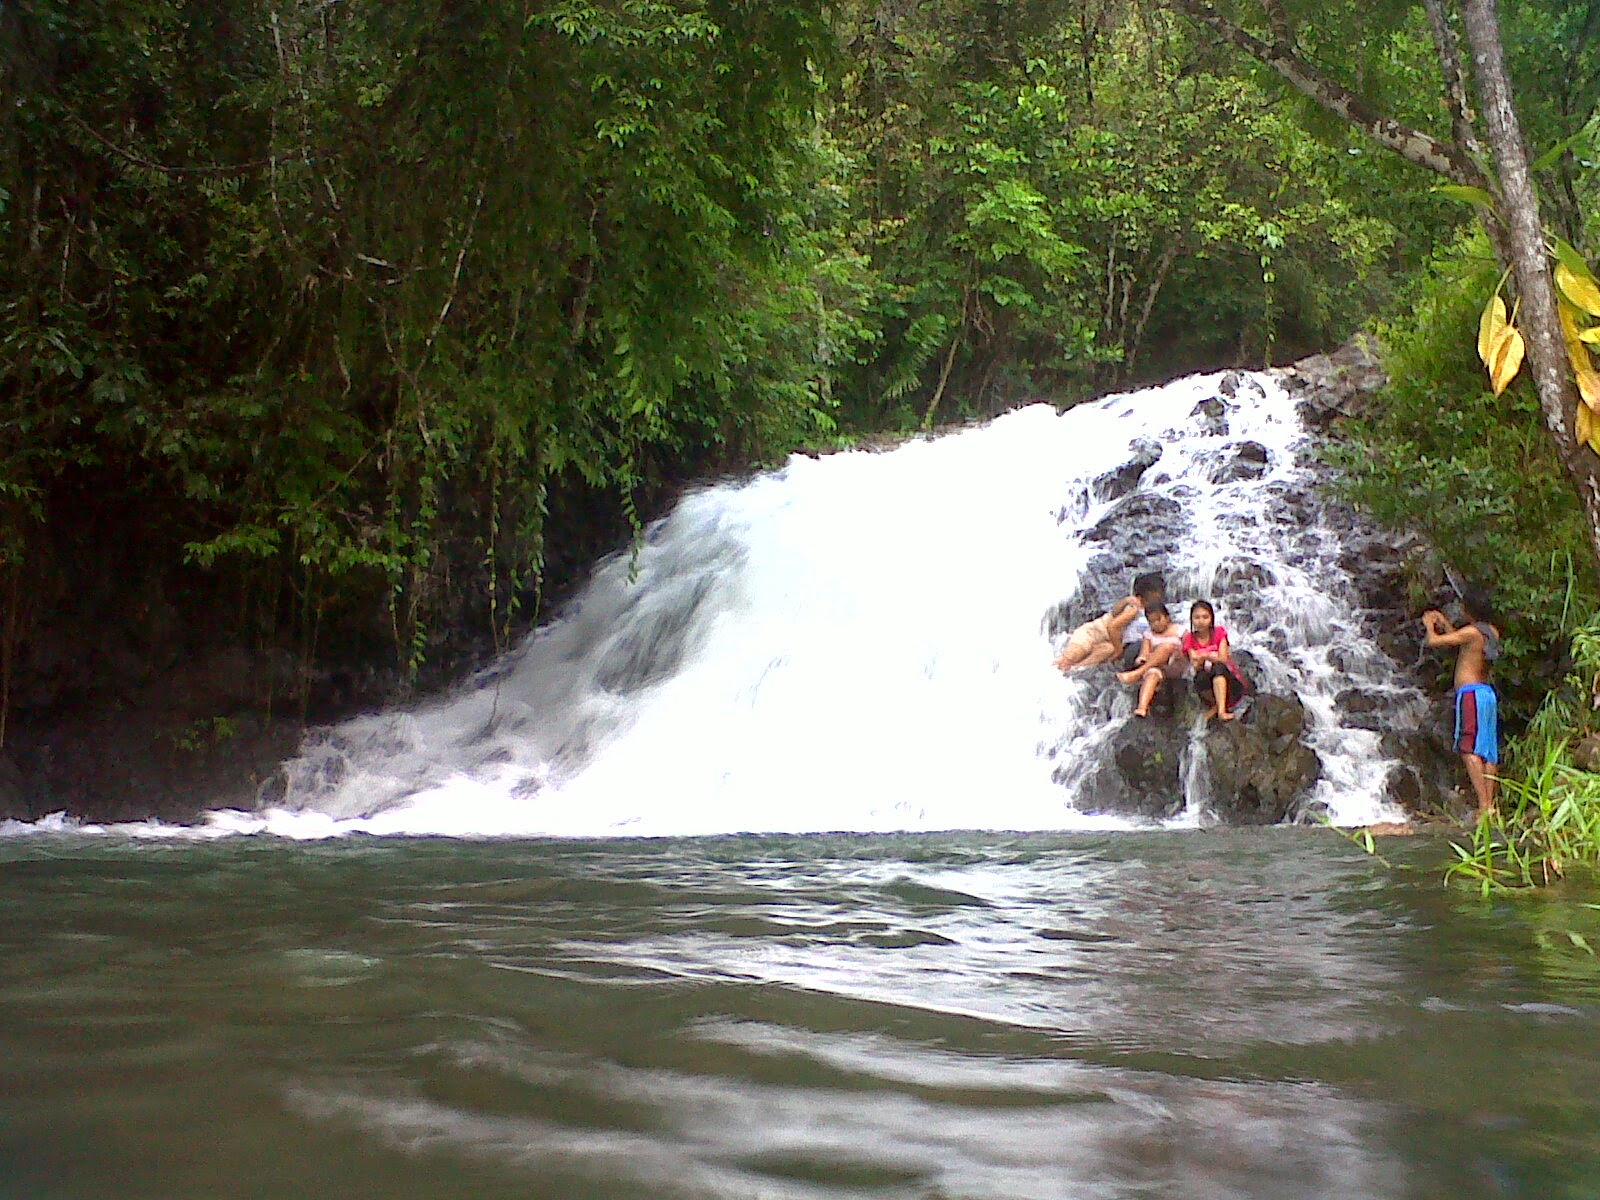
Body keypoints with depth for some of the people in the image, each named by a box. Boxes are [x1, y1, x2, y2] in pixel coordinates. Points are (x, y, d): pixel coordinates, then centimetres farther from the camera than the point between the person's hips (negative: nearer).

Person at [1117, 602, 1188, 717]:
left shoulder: (1180, 631, 13)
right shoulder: (1149, 635, 20)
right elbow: (1144, 653, 6)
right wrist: (1141, 659, -18)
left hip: (1177, 666, -1)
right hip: (1156, 666, 1)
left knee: (1168, 645, -30)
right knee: (1152, 673, -37)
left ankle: (1137, 673, -35)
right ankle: (1142, 707, -60)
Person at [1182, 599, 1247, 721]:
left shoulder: (1219, 633, -1)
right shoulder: (1190, 639, 1)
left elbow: (1223, 659, -14)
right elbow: (1196, 668, -9)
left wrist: (1206, 656, -34)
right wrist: (1199, 662, -34)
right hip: (1209, 685, 1)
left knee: (1218, 668, -34)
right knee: (1200, 678, -34)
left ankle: (1221, 710, -41)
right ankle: (1215, 705, -11)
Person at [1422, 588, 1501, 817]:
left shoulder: (1471, 632, -12)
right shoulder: (1492, 632, 13)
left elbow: (1434, 641, -10)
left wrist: (1429, 624, 9)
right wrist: (1444, 623, 35)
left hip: (1471, 693, -9)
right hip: (1488, 693, 9)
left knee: (1469, 750, -12)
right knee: (1488, 753, 6)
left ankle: (1484, 805, -19)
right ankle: (1490, 804, 4)